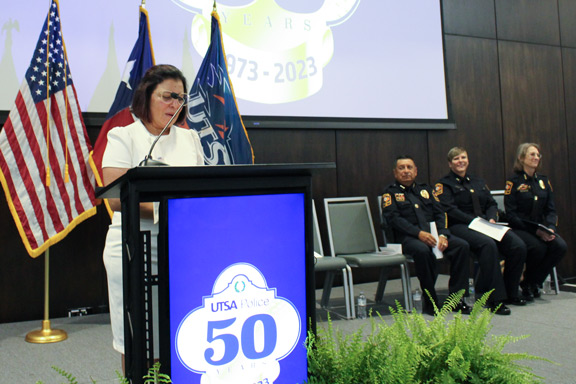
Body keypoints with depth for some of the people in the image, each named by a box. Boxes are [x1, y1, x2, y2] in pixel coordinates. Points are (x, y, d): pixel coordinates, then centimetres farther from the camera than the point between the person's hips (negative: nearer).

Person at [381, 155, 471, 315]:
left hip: (434, 233, 5)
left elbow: (440, 213, 15)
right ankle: (430, 302, -20)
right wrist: (419, 233, -18)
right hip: (408, 237, -5)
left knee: (462, 245, -21)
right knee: (422, 250, -37)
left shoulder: (425, 189, 26)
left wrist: (443, 235, -5)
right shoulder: (390, 192, 10)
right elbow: (392, 218, -6)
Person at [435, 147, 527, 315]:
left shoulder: (478, 182, 25)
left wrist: (491, 219, -3)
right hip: (460, 226, -6)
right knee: (488, 244, -35)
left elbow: (492, 204, 19)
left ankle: (510, 293, -1)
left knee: (518, 246, -17)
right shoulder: (444, 184, 4)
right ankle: (495, 299, -28)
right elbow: (449, 210, -9)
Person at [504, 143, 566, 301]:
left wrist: (550, 227, -11)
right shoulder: (514, 181, -4)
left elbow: (551, 210, 10)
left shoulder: (544, 181, 13)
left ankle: (533, 282, -4)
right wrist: (536, 230, -19)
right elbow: (511, 215, -11)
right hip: (519, 229, -5)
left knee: (560, 246, -22)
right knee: (538, 247, -32)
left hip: (541, 228, 5)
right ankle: (524, 283, -4)